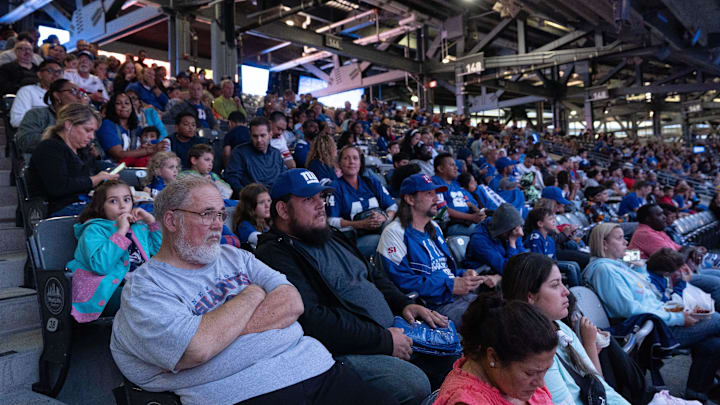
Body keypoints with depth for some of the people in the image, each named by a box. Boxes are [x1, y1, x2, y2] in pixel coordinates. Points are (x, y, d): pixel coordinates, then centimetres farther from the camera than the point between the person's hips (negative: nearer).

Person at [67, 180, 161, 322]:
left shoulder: (138, 227, 23)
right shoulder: (94, 230, 3)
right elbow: (100, 266, -16)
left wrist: (152, 222, 12)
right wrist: (121, 232, -13)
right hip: (109, 292, -6)